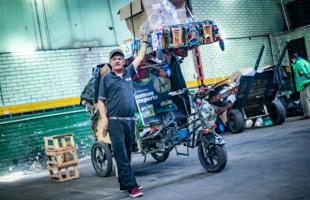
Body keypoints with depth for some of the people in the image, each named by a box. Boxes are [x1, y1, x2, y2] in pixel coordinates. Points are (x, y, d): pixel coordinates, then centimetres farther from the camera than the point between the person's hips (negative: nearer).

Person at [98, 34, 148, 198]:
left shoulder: (129, 73, 13)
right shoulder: (106, 79, 3)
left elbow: (140, 57, 24)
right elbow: (101, 101, 1)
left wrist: (144, 41, 24)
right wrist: (104, 118, -9)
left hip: (130, 120, 5)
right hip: (115, 121, -4)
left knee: (127, 155, 11)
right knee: (121, 155, -8)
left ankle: (124, 183, 20)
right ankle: (131, 185, -9)